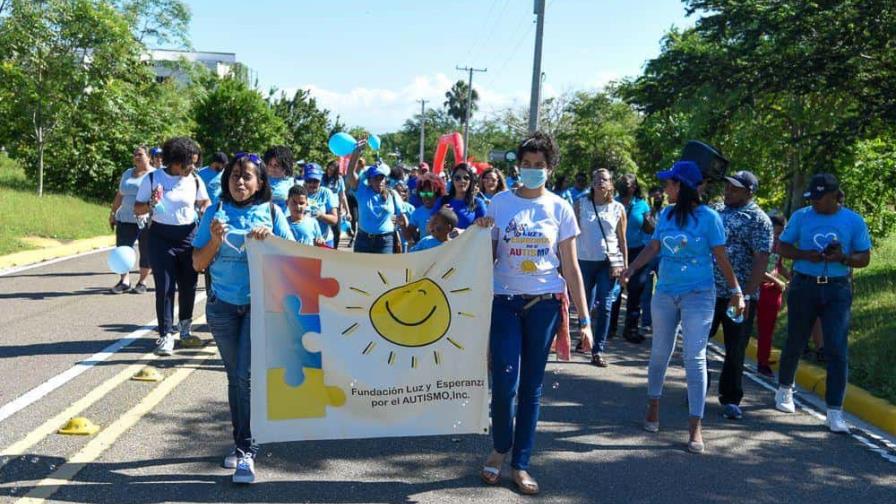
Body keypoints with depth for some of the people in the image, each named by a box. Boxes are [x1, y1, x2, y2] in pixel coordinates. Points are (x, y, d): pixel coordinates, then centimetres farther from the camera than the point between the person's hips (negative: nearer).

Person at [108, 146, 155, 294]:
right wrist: (113, 212, 18)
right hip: (125, 219, 5)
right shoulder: (127, 173, 17)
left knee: (146, 252, 0)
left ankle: (142, 281, 12)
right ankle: (124, 281, 2)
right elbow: (119, 195, 21)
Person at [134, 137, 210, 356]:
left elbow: (205, 202, 17)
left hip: (188, 236, 3)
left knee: (188, 285, 9)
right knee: (164, 287, -5)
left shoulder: (195, 180, 2)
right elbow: (137, 209, 0)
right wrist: (150, 205, -20)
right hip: (161, 237, -3)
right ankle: (166, 336, 3)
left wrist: (204, 211, -5)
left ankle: (185, 331, 28)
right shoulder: (152, 179, -5)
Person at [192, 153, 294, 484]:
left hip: (260, 304, -2)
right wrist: (215, 240, -14)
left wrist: (270, 239, -17)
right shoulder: (216, 212, 4)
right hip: (222, 305, 2)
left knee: (247, 376, -9)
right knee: (234, 376, 12)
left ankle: (246, 451, -2)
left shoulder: (271, 212, 2)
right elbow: (198, 264, 3)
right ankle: (240, 443, 25)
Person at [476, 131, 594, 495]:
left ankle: (521, 464, 22)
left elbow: (571, 267, 3)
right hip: (505, 301, -1)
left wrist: (584, 319, 0)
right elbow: (487, 257, 6)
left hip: (544, 304, 1)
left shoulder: (560, 208, 2)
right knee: (505, 385, -7)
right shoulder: (500, 202, 2)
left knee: (532, 387, 7)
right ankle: (500, 448, 23)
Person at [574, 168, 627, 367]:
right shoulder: (581, 203, 2)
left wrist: (624, 265, 3)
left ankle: (598, 350, 1)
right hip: (585, 260, 0)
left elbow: (622, 239, 7)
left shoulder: (618, 208, 4)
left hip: (609, 262, 0)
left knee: (604, 307, -4)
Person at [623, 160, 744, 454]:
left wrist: (735, 291, -6)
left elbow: (721, 257, -6)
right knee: (660, 353, 14)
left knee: (695, 358, -7)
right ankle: (653, 407, 34)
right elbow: (653, 247, 5)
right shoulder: (666, 214, 3)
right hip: (665, 293, 4)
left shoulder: (708, 217, -9)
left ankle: (695, 427, -2)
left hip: (698, 295, -4)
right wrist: (632, 268, -10)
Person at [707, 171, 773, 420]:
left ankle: (730, 399, 18)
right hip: (707, 291, 6)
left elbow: (761, 260, -14)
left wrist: (746, 295, -21)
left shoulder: (758, 219, -8)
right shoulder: (718, 211, 11)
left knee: (735, 350, 5)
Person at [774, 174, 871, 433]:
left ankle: (834, 412, -2)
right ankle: (784, 389, 37)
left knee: (837, 349, -7)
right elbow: (782, 246, 5)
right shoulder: (801, 216, 1)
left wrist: (843, 258, -17)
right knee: (795, 342, 13)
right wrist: (805, 255, -14)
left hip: (837, 289, 0)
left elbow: (864, 258, 4)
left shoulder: (854, 221, 1)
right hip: (804, 286, 1)